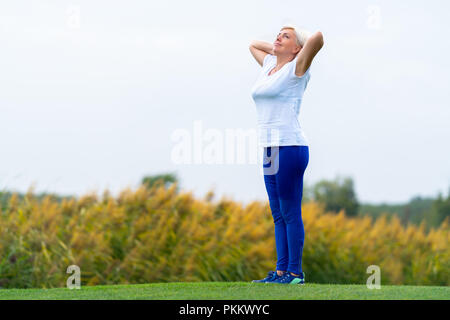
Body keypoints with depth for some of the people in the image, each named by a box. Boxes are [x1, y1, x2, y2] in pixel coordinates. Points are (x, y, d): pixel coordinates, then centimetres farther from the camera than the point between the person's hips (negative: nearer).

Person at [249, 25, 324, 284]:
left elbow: (317, 38, -20)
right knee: (279, 216, 9)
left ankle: (295, 273, -3)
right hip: (271, 149, 8)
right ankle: (281, 271, 12)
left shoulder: (296, 69, -5)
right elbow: (254, 44, 37)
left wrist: (304, 42, 0)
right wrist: (277, 49, 23)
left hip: (289, 147, -8)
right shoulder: (270, 65, 17)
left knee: (290, 214, -6)